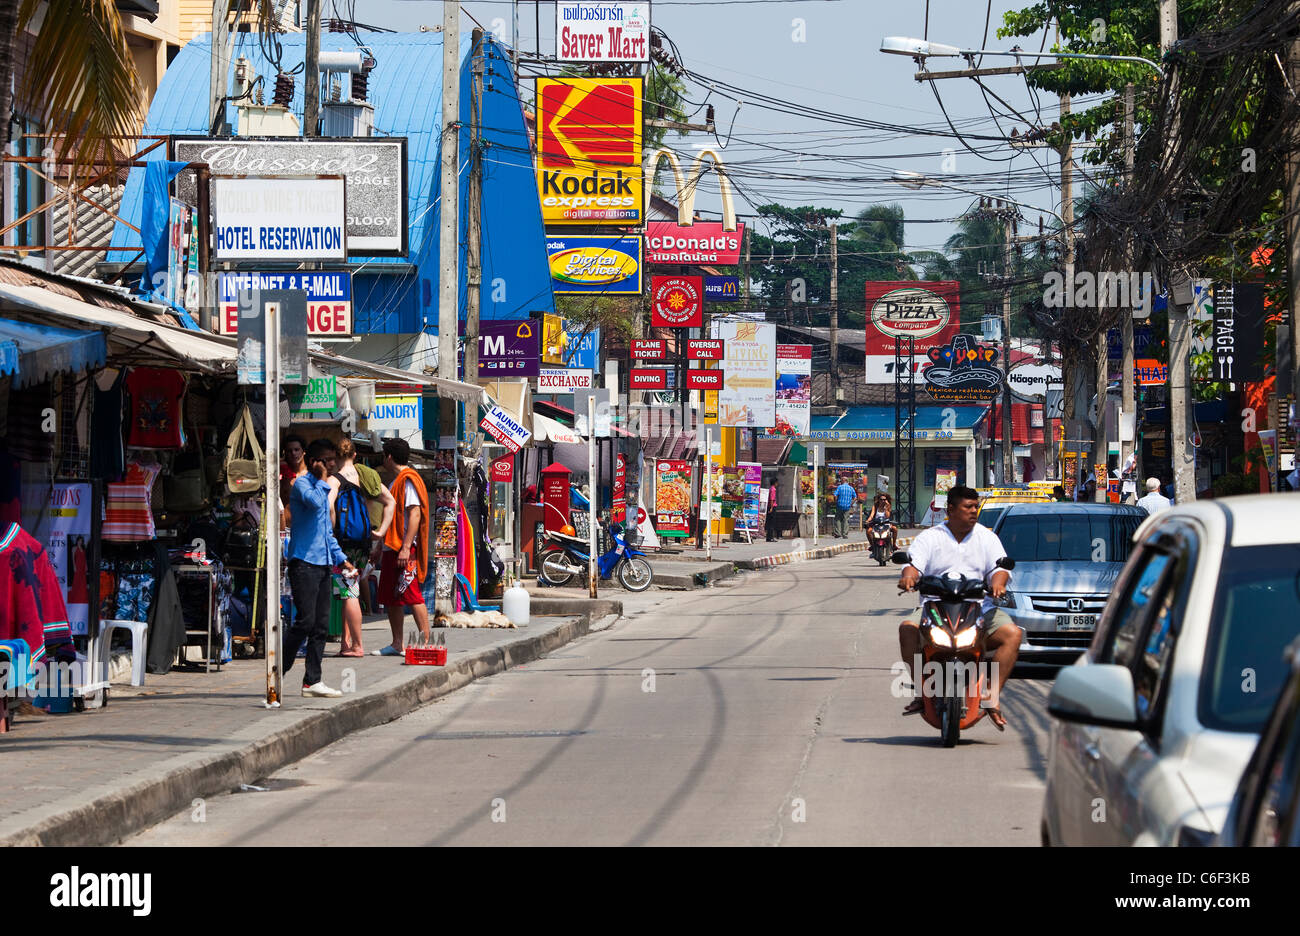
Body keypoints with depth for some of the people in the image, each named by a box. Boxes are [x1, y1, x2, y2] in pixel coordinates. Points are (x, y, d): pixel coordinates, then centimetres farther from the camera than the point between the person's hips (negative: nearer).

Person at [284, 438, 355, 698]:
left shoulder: (321, 488, 23)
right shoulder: (301, 484, -5)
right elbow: (314, 502, -28)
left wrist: (341, 559, 23)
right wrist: (323, 480, -11)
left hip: (322, 564, 9)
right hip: (304, 562, -9)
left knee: (321, 625, 5)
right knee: (305, 621, -13)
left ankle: (312, 681, 6)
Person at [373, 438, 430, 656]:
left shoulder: (408, 480, -11)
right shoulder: (397, 481, 20)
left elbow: (415, 514, -20)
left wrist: (406, 548, -25)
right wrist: (380, 547, 26)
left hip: (405, 548, -10)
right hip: (392, 548, 10)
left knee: (412, 596, -12)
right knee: (390, 597, 11)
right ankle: (397, 644, 15)